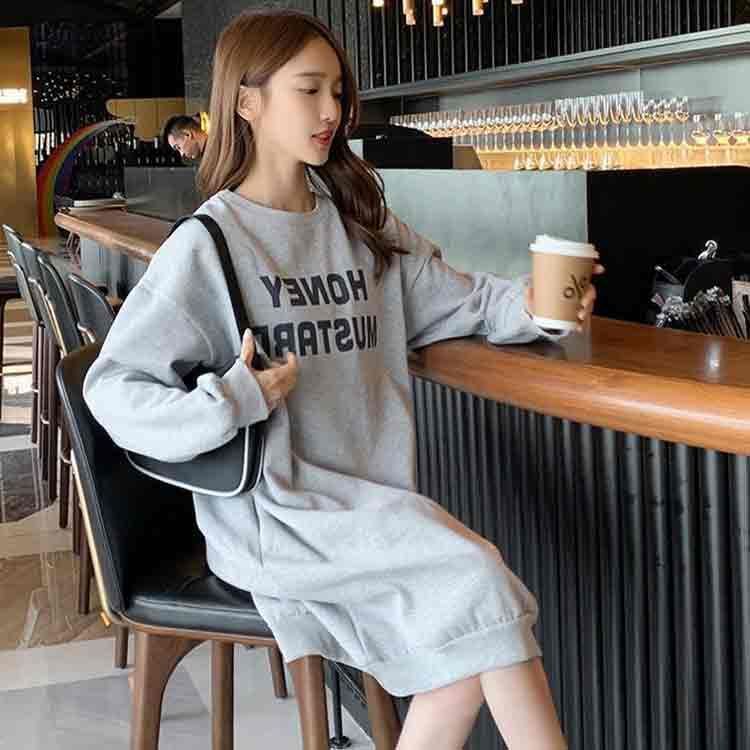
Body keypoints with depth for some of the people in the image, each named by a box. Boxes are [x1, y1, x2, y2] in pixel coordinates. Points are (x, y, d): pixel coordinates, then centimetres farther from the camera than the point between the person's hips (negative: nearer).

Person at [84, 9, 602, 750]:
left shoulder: (363, 227, 11)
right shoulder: (206, 245, -6)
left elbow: (456, 297, 13)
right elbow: (112, 387, -8)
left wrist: (527, 305, -9)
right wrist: (229, 404, -23)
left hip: (371, 505, 6)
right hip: (271, 516, -5)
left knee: (466, 657, -16)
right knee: (477, 577, -21)